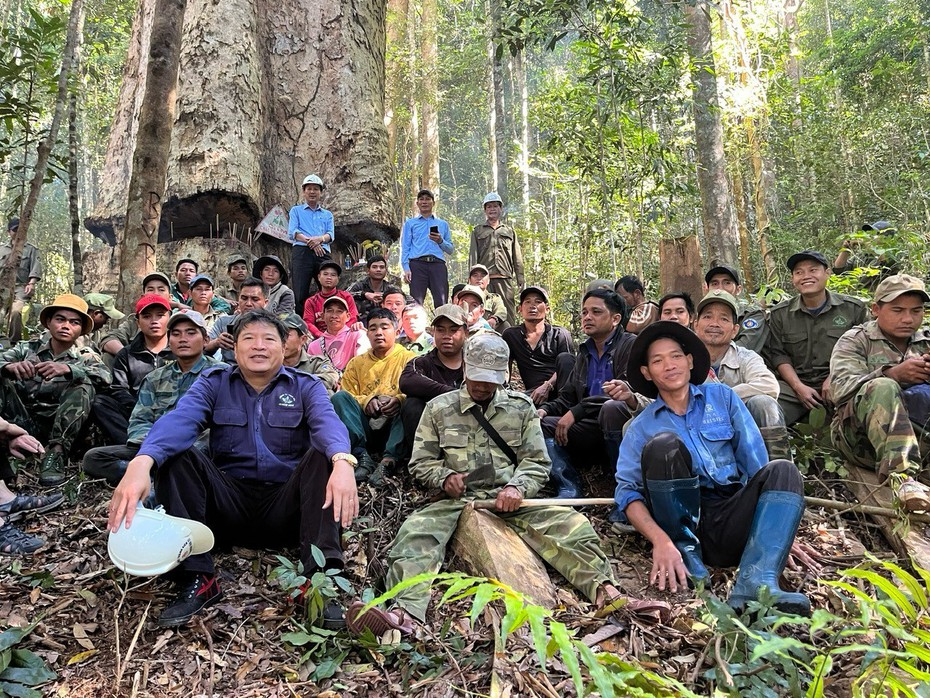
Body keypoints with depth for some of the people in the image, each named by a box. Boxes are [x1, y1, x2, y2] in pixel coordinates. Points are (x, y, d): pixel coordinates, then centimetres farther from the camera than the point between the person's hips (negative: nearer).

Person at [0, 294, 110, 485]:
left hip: (61, 428, -1)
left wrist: (67, 369, -26)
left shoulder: (86, 357, 12)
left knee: (84, 387, -24)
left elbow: (105, 377, -11)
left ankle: (56, 452, -33)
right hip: (22, 422, 1)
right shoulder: (28, 348, 18)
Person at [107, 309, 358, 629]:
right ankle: (196, 579, -22)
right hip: (229, 504, 2)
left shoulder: (305, 386, 3)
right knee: (174, 454, -18)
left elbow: (328, 422, -19)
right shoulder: (213, 383, 5)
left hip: (286, 508, -1)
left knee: (323, 454, -26)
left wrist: (342, 461, -44)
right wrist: (141, 462, -39)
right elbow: (180, 419, -16)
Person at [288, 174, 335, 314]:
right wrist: (310, 241, -13)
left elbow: (331, 235, 10)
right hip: (301, 253, -2)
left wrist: (320, 239, -14)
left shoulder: (327, 214, 26)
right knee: (300, 293, -10)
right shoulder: (296, 210, 20)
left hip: (323, 254, 2)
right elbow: (292, 232, 4)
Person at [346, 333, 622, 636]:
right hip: (457, 499, -1)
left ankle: (602, 588, -29)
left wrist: (517, 487, -12)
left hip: (509, 498, 1)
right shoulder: (439, 408, 11)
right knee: (415, 531, -32)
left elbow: (537, 463, 10)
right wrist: (445, 478, -10)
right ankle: (405, 612, -49)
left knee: (572, 525, -24)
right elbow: (421, 463, 13)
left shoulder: (521, 407, 13)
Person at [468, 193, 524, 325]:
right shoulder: (477, 231, 17)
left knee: (509, 315, -5)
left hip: (506, 280, 1)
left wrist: (520, 280, 5)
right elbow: (473, 256, 7)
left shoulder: (510, 231, 21)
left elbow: (517, 258, 15)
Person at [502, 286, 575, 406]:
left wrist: (547, 386, -19)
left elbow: (568, 365, -3)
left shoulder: (560, 334, 9)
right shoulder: (511, 335, 16)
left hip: (559, 387, 0)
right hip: (534, 392, 0)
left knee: (564, 357, -28)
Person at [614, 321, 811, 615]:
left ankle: (756, 583, -39)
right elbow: (627, 491, -3)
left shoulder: (722, 397, 12)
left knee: (782, 471, -22)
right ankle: (684, 548, -10)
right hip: (682, 522, -2)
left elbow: (757, 464, 6)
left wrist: (780, 531, -4)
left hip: (731, 524, 2)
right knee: (663, 444, -24)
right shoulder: (641, 426, 8)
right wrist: (660, 541, -21)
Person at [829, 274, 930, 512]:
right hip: (859, 436, -3)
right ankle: (900, 476, -45)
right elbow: (839, 390, -7)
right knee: (882, 387, -33)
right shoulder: (855, 340, 10)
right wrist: (892, 374, -20)